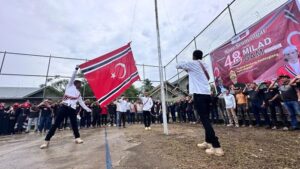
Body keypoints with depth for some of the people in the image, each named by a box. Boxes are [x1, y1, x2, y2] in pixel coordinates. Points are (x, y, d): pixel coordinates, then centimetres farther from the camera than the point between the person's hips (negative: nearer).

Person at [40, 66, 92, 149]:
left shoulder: (78, 94, 20)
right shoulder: (70, 86, 8)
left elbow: (82, 103, 23)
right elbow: (72, 77, -3)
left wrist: (88, 109, 20)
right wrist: (76, 69, -10)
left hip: (72, 109, 5)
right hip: (64, 107, -4)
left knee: (74, 124, 6)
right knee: (56, 124, -2)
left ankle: (77, 138, 16)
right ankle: (46, 141, 6)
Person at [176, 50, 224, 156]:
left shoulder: (192, 64, 0)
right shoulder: (204, 65, 18)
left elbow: (178, 66, 13)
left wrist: (179, 66, 37)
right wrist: (188, 70, 40)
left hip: (199, 94, -8)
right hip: (207, 93, 8)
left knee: (205, 120, -8)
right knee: (206, 119, 14)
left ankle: (217, 147, -8)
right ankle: (208, 142, 25)